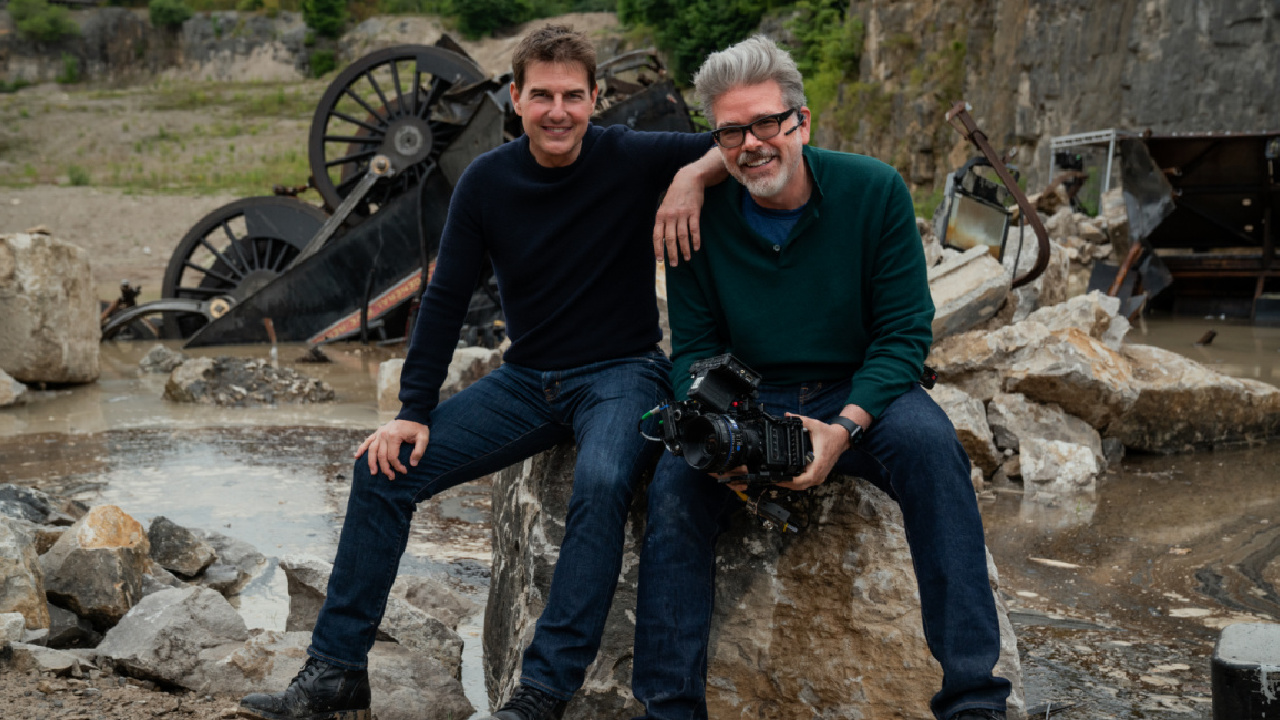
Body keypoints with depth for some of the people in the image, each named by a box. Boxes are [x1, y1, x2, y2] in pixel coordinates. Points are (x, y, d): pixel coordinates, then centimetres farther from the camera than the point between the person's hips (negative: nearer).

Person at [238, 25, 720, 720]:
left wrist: (697, 172, -26)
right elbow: (445, 298, 2)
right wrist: (412, 412, -5)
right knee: (385, 467, -9)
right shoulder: (487, 181, -1)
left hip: (621, 373, -4)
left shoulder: (632, 160, -9)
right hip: (528, 378, 4)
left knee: (601, 482, -36)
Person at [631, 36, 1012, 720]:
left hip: (863, 390, -1)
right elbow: (693, 351, 0)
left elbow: (905, 332, -9)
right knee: (676, 476, -27)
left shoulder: (874, 190, -10)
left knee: (928, 443, -32)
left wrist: (844, 428, -26)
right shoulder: (699, 218, -6)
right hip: (749, 399, 1)